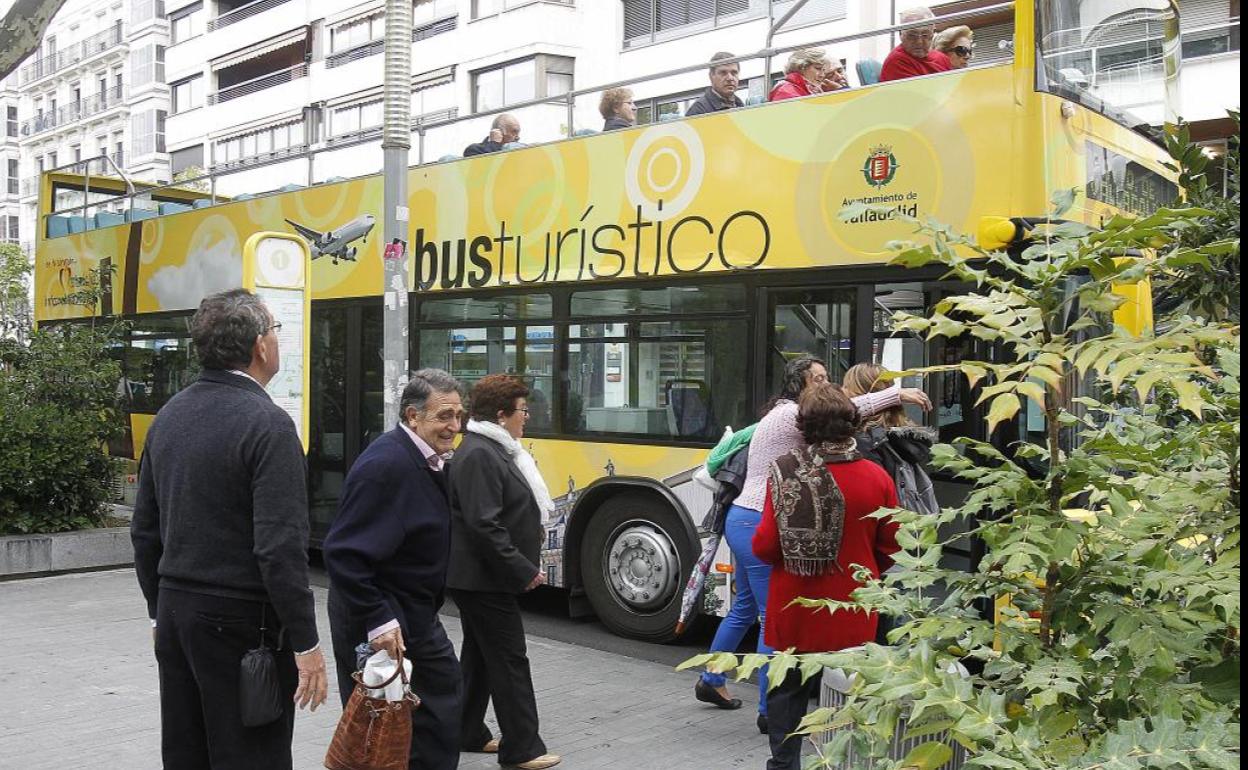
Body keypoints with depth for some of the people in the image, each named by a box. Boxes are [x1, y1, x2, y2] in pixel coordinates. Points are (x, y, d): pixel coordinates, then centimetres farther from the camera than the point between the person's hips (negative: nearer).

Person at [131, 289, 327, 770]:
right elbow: (281, 548, -21)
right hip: (240, 622, -8)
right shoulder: (267, 423, -16)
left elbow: (144, 530, 13)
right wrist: (306, 644, -15)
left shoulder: (169, 416, 7)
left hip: (175, 611, 8)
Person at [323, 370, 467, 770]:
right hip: (377, 628, -9)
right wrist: (378, 623, -27)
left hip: (417, 617, 9)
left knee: (444, 705, 17)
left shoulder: (432, 460, 4)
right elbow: (342, 553, -27)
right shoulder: (385, 464, -25)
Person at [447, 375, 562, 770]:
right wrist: (524, 571, -21)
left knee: (479, 656, 17)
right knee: (510, 660, -4)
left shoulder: (495, 450, 12)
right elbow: (483, 525, -26)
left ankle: (466, 733, 28)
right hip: (485, 578, -11)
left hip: (481, 577, 11)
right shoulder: (478, 456, -20)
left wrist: (526, 565, 16)